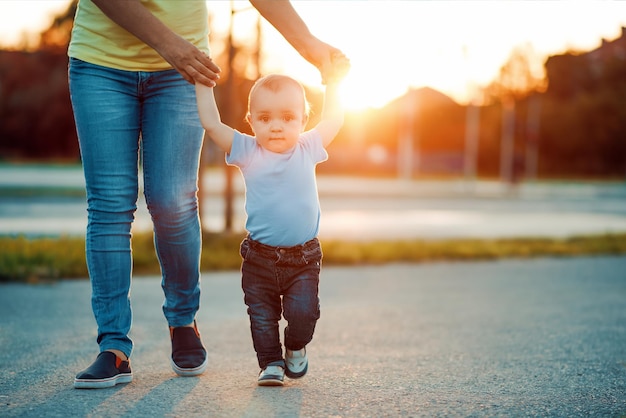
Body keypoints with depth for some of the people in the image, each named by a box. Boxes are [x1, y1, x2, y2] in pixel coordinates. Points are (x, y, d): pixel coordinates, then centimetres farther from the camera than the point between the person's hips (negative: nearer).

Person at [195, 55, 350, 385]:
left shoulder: (308, 149, 0)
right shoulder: (247, 152, -5)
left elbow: (333, 120, 12)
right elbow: (211, 124, -6)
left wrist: (333, 82, 9)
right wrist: (204, 83, -2)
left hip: (303, 258, 0)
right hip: (259, 258, 0)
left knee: (303, 313, -6)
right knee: (262, 317, 6)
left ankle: (296, 347, 24)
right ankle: (271, 363, 24)